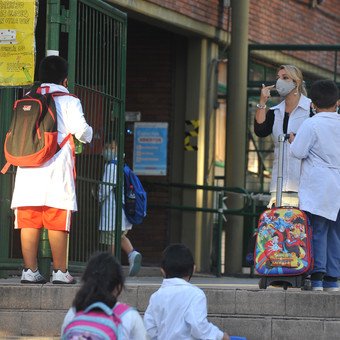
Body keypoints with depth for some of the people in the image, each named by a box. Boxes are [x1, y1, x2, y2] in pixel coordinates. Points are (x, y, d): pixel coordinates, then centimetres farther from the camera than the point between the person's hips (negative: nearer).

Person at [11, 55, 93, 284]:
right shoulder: (69, 101, 2)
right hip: (57, 169, -4)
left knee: (29, 221, 2)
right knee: (58, 222, -1)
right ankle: (60, 271, -1)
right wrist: (89, 135, 14)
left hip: (28, 167, 4)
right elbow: (81, 129, -6)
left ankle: (30, 270, 0)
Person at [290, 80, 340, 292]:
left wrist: (292, 139, 8)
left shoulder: (311, 125, -9)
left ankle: (316, 277, -12)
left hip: (318, 186, -5)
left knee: (317, 230, -5)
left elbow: (298, 152, -10)